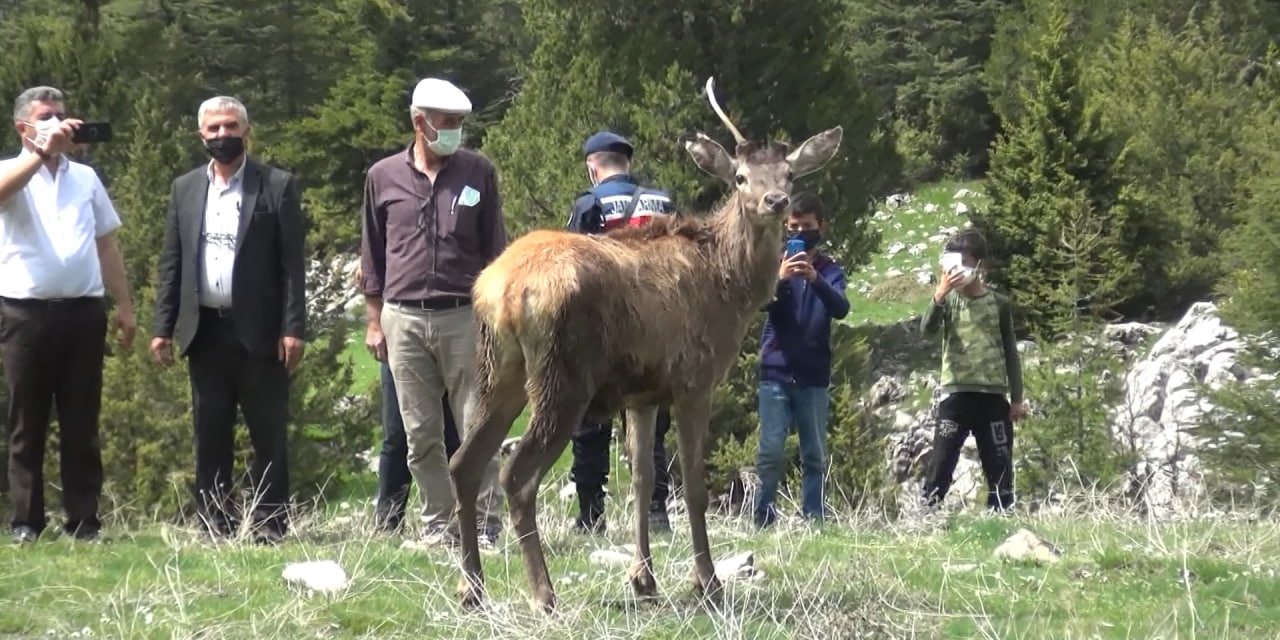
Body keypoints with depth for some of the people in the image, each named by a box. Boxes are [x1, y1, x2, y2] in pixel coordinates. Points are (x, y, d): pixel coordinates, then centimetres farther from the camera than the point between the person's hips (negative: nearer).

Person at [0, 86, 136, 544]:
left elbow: (106, 246, 17)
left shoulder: (85, 177, 15)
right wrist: (42, 149, -32)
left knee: (81, 424, 4)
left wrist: (124, 306, 13)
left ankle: (83, 520, 7)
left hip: (83, 311, 3)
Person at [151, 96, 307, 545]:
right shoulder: (185, 189, 13)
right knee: (210, 435, 6)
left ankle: (269, 524, 3)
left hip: (258, 330, -4)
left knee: (268, 435, -1)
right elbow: (171, 263, 12)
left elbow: (293, 263, -3)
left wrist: (293, 329, -10)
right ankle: (216, 524, 10)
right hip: (205, 330, 4)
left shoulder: (277, 186, 1)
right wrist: (162, 328, 5)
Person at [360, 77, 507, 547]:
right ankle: (438, 523, 11)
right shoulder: (384, 177, 8)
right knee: (420, 434, 4)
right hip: (404, 319, 1)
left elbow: (494, 250, 10)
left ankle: (485, 523, 0)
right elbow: (372, 255, 14)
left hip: (464, 316, -1)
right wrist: (374, 320, 10)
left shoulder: (478, 173, 6)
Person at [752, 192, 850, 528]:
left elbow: (841, 309, -11)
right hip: (776, 373, -1)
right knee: (770, 451, -6)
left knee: (815, 455, 3)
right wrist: (780, 280, -32)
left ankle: (814, 521, 6)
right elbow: (760, 302, -11)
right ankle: (763, 520, -2)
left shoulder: (829, 269, 7)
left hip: (814, 377, 1)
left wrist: (815, 279, -29)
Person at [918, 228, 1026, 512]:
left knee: (1000, 466, 2)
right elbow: (928, 329, -14)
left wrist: (1017, 398, 6)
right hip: (955, 393, -1)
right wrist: (940, 294, -27)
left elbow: (1010, 353, 10)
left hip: (992, 395, 1)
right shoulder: (948, 301, 5)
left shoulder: (999, 304, 7)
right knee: (942, 462, -6)